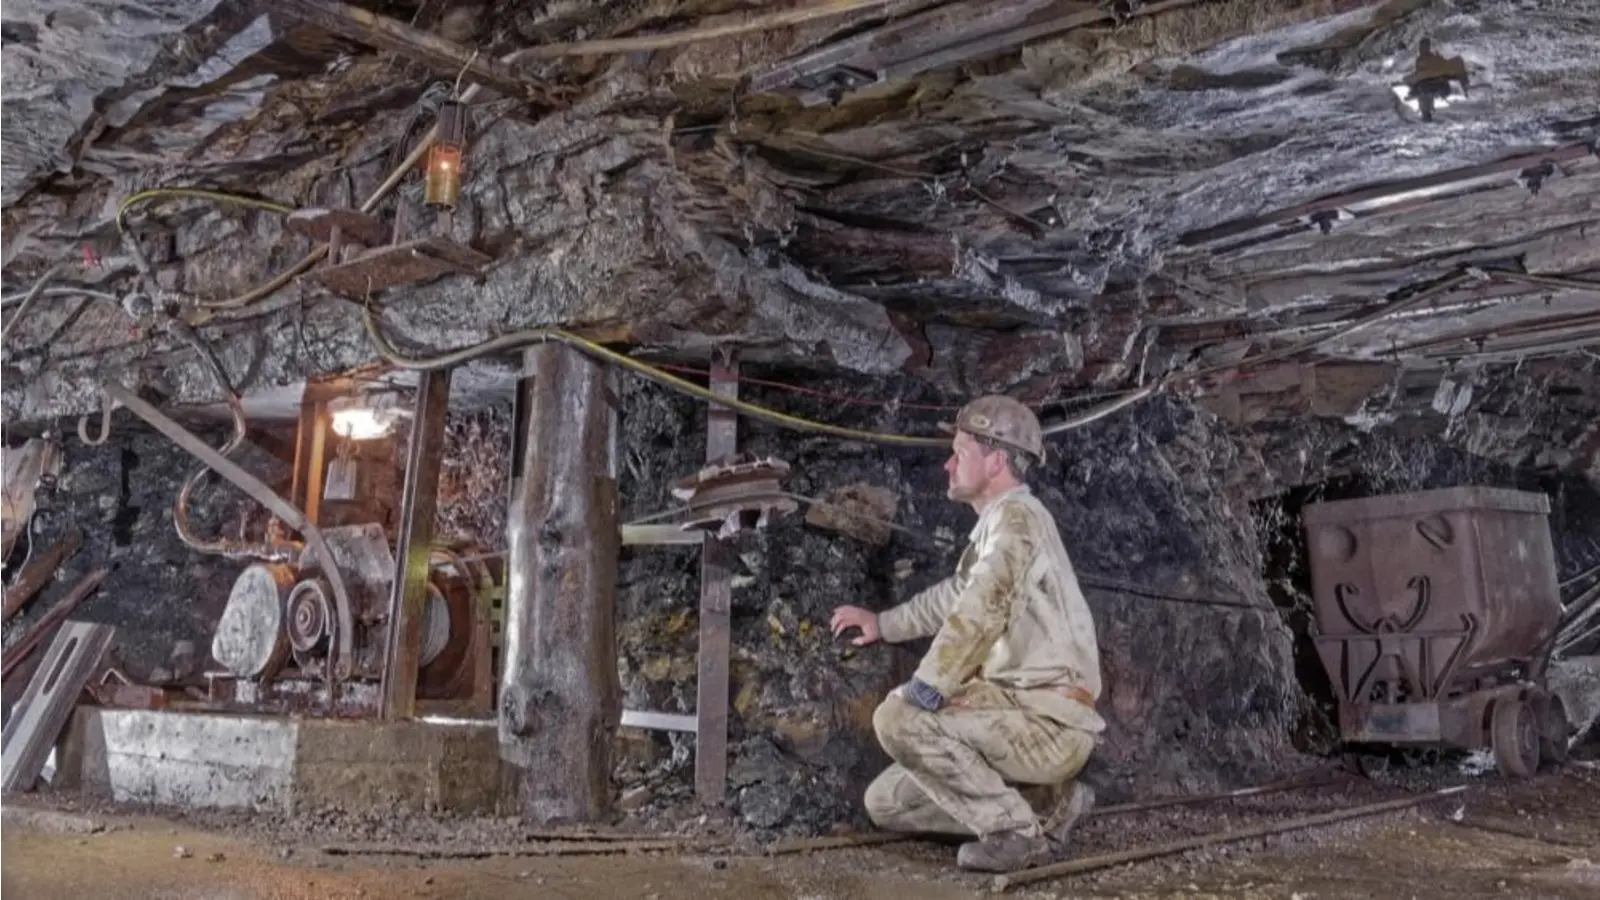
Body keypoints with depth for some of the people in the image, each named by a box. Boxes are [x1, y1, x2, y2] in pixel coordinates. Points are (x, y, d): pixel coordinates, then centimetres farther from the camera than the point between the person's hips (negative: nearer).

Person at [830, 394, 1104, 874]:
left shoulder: (1016, 515, -14)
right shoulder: (998, 523, 18)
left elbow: (978, 614, -27)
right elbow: (955, 595, 36)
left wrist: (920, 692, -24)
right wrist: (884, 623, 41)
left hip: (1048, 722, -10)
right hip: (1025, 717, 10)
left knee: (899, 717, -24)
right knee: (885, 802, 8)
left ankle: (1018, 831, -11)